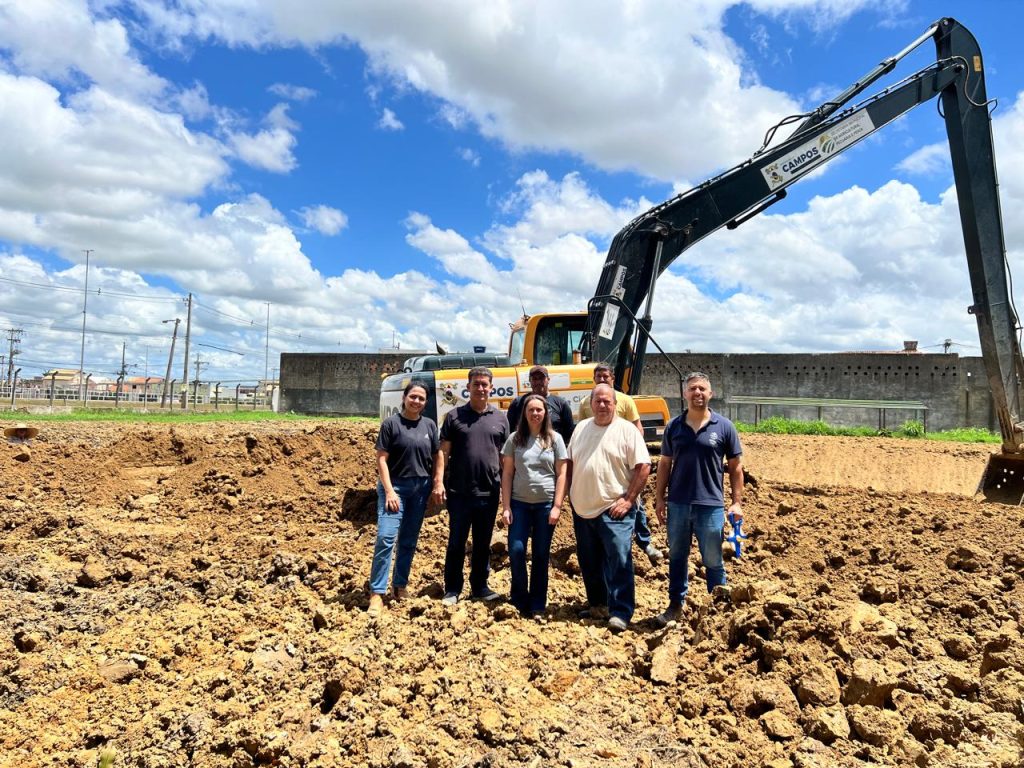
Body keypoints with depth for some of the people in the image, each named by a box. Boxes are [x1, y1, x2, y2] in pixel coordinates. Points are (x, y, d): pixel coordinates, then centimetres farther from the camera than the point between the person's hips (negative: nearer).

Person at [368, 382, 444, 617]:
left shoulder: (429, 425, 8)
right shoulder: (391, 423, -5)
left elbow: (438, 456, 15)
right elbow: (381, 459, -8)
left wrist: (438, 484, 5)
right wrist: (389, 491, -14)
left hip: (420, 488, 4)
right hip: (395, 485, -4)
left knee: (409, 540, 12)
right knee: (386, 537, -13)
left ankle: (400, 585, 27)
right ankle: (377, 593, -7)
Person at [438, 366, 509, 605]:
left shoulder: (500, 418, 7)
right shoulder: (455, 416, 2)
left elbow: (504, 455, 10)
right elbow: (444, 452, 0)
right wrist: (438, 482, -8)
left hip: (489, 493, 2)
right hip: (459, 492, -2)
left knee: (483, 543, 13)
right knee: (456, 542, 6)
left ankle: (479, 586, 26)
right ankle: (452, 589, 18)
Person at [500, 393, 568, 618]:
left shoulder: (554, 439, 1)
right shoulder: (515, 439, 3)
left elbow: (561, 475, 1)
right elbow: (507, 473, 3)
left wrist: (557, 506, -6)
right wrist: (506, 506, -3)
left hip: (546, 504, 0)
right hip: (519, 503, 1)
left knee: (541, 555, 6)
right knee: (516, 550, -6)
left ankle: (537, 606, 19)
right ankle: (520, 599, 16)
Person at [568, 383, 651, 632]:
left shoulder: (626, 430, -7)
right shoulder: (581, 428, 11)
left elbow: (643, 466, -10)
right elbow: (570, 462, 18)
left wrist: (629, 499, -14)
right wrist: (572, 494, 10)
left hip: (614, 509, -6)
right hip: (582, 509, 6)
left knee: (619, 560, -8)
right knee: (589, 562, 15)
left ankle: (620, 612, 0)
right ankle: (597, 604, 30)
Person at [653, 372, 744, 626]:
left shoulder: (724, 426, -2)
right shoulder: (674, 426, 3)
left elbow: (735, 467, 1)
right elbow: (665, 464, 8)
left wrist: (737, 502, -3)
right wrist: (659, 498, 5)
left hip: (711, 505, -2)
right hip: (678, 503, 2)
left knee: (713, 562, 8)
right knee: (677, 557, 13)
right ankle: (676, 605, 27)